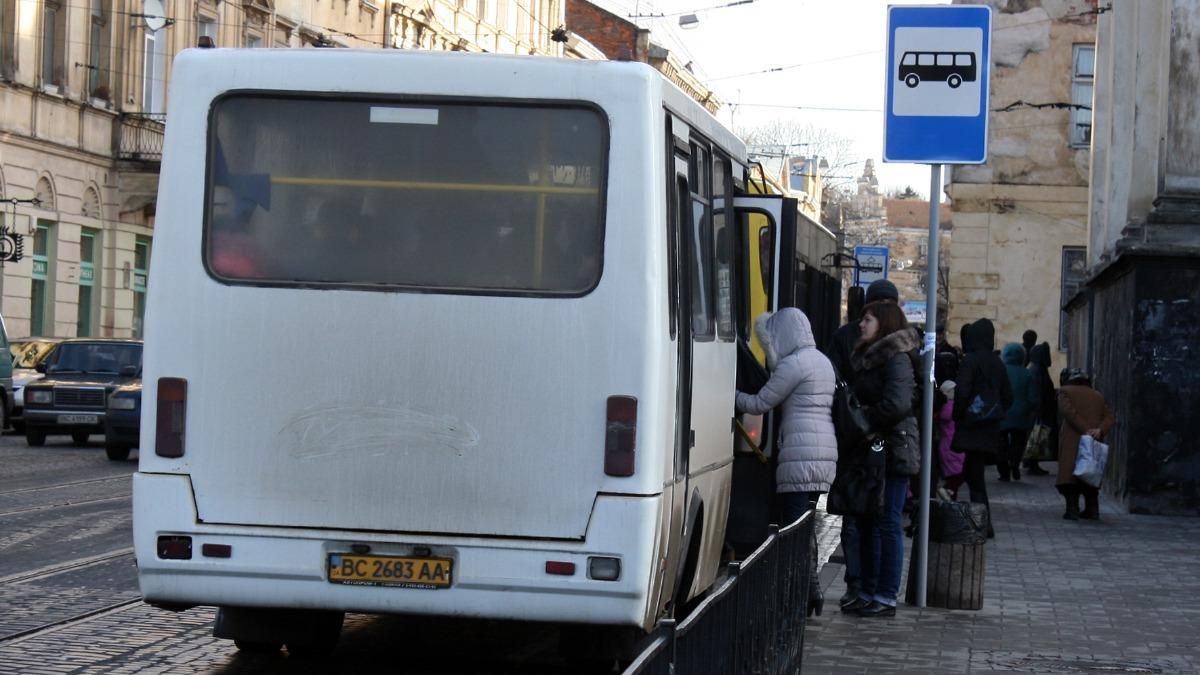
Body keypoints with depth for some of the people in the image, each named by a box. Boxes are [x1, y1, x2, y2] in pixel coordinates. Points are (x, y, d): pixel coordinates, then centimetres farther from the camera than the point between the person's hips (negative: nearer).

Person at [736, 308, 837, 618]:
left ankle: (808, 591, -10)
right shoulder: (822, 361, 20)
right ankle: (811, 592, 12)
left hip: (800, 454, -9)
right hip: (825, 451, 9)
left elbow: (759, 404, -4)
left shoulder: (794, 363, -9)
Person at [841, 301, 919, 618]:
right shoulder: (866, 358, 16)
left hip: (892, 451, -9)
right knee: (867, 523, 10)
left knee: (887, 524, -6)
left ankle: (886, 598, -3)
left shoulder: (896, 359, -10)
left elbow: (896, 405, -21)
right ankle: (867, 593, 17)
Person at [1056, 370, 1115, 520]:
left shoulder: (1065, 391, 7)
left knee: (1069, 473, -6)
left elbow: (1067, 411, -11)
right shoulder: (1097, 396, 19)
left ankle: (1072, 508, -17)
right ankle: (1092, 509, 8)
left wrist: (1084, 429, -15)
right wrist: (1100, 430, -9)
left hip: (1073, 440, -4)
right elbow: (1109, 417, 7)